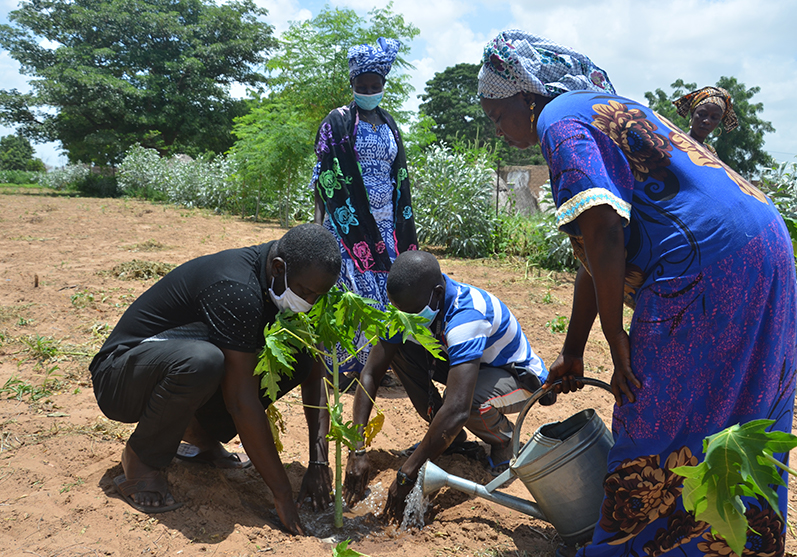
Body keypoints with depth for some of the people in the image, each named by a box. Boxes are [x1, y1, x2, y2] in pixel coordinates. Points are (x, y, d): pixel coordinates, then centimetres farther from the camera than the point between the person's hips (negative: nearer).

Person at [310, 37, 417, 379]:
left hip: (385, 223, 5)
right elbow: (323, 177, -5)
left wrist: (403, 223, 14)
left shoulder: (389, 125, 14)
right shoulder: (337, 122, -2)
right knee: (357, 289, -8)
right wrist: (320, 224, -11)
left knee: (385, 287, 4)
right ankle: (344, 363, 4)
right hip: (348, 221, -5)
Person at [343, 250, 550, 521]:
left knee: (467, 404, -39)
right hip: (465, 363, 7)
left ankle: (503, 436, -1)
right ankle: (448, 434, 2)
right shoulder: (410, 304, -17)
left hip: (518, 376, -6)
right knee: (397, 349, -14)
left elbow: (457, 410, -45)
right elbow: (370, 374, -15)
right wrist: (357, 451, -23)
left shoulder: (467, 316, -38)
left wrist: (407, 474, -39)